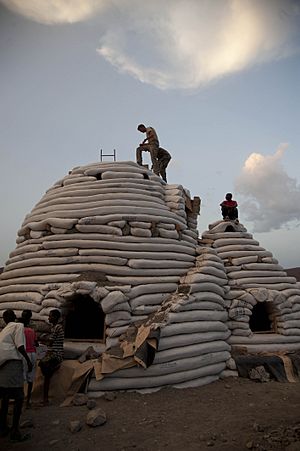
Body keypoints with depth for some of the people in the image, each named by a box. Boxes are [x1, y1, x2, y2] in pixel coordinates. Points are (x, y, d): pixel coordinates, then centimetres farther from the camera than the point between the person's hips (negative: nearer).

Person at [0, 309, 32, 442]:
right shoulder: (19, 326, 0)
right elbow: (19, 345, -10)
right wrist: (28, 360, -5)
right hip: (13, 362, -8)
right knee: (19, 398, -4)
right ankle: (15, 432, -4)